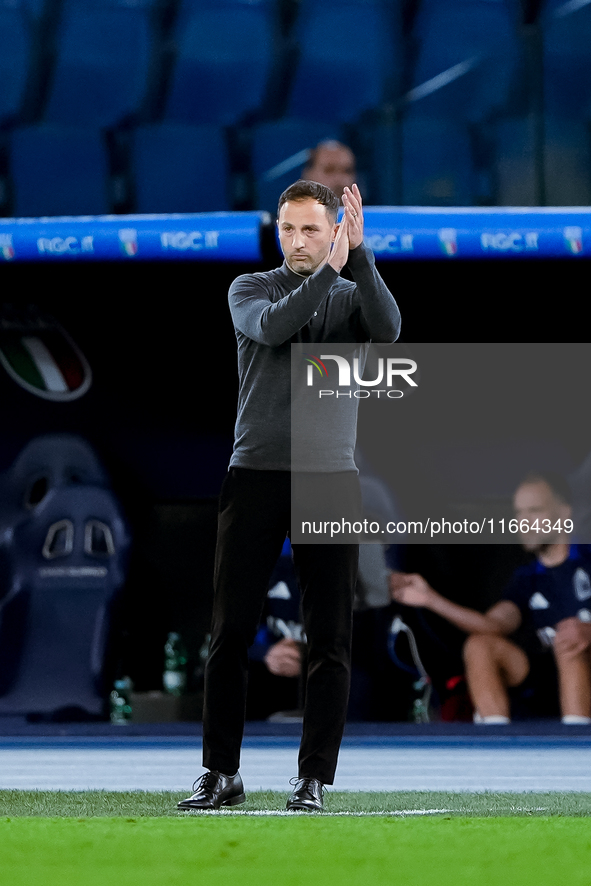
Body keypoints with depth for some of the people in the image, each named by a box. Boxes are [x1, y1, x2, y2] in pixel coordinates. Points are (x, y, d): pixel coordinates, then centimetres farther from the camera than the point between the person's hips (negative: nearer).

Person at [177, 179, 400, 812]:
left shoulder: (353, 296, 8)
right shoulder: (250, 289, 7)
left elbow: (387, 328, -15)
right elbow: (271, 327, -16)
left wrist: (359, 254, -24)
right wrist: (330, 268, -24)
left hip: (331, 480, 0)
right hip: (255, 475, 0)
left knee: (329, 638, -2)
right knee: (231, 631, 1)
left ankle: (314, 778, 4)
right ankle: (221, 773, 10)